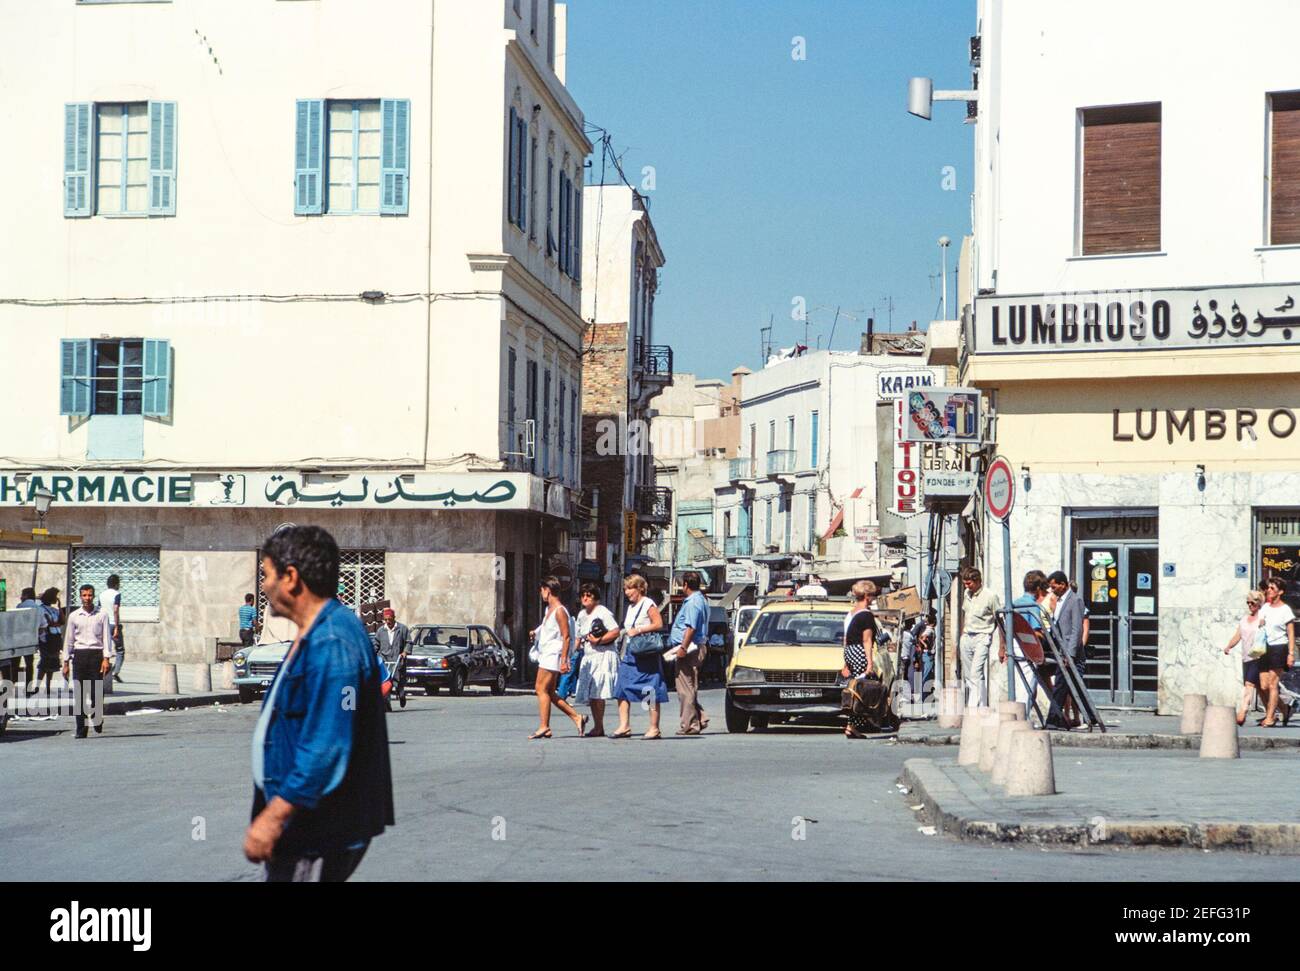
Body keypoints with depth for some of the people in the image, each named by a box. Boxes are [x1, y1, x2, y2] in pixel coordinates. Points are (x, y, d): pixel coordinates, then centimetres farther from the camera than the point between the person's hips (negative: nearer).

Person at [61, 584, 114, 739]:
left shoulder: (102, 615, 4)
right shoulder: (74, 616, 8)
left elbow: (106, 637, 2)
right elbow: (69, 640, 12)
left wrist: (106, 658, -8)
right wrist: (66, 662, 10)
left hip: (97, 654, -1)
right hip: (79, 655, 1)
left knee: (96, 691, -5)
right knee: (80, 693, -3)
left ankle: (97, 720, 20)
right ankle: (81, 729, -2)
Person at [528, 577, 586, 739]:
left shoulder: (559, 611, -13)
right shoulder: (549, 609, 17)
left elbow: (566, 637, -18)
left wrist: (564, 660, -22)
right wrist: (536, 633, 12)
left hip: (553, 655, -10)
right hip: (545, 655, 10)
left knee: (542, 689, -11)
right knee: (549, 693, 10)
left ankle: (544, 727, -11)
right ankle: (577, 718, 13)